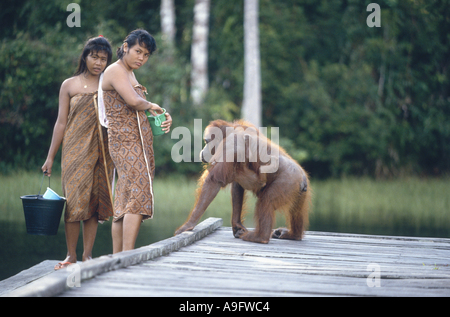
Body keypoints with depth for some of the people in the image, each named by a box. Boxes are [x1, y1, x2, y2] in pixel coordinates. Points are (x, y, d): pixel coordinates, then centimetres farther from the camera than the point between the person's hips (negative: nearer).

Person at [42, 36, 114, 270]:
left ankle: (87, 254, 7)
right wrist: (50, 157, 3)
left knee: (95, 201, 1)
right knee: (74, 200, -6)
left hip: (101, 152, 1)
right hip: (75, 151, -1)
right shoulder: (70, 86, 6)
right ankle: (71, 255, 1)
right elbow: (61, 123, 6)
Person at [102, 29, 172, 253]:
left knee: (124, 205, 6)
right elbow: (133, 101, -23)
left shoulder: (129, 74, 23)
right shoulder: (115, 70, -7)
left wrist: (162, 121, 6)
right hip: (127, 143, -10)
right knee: (137, 196, -18)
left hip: (139, 143, 10)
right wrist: (150, 106, -3)